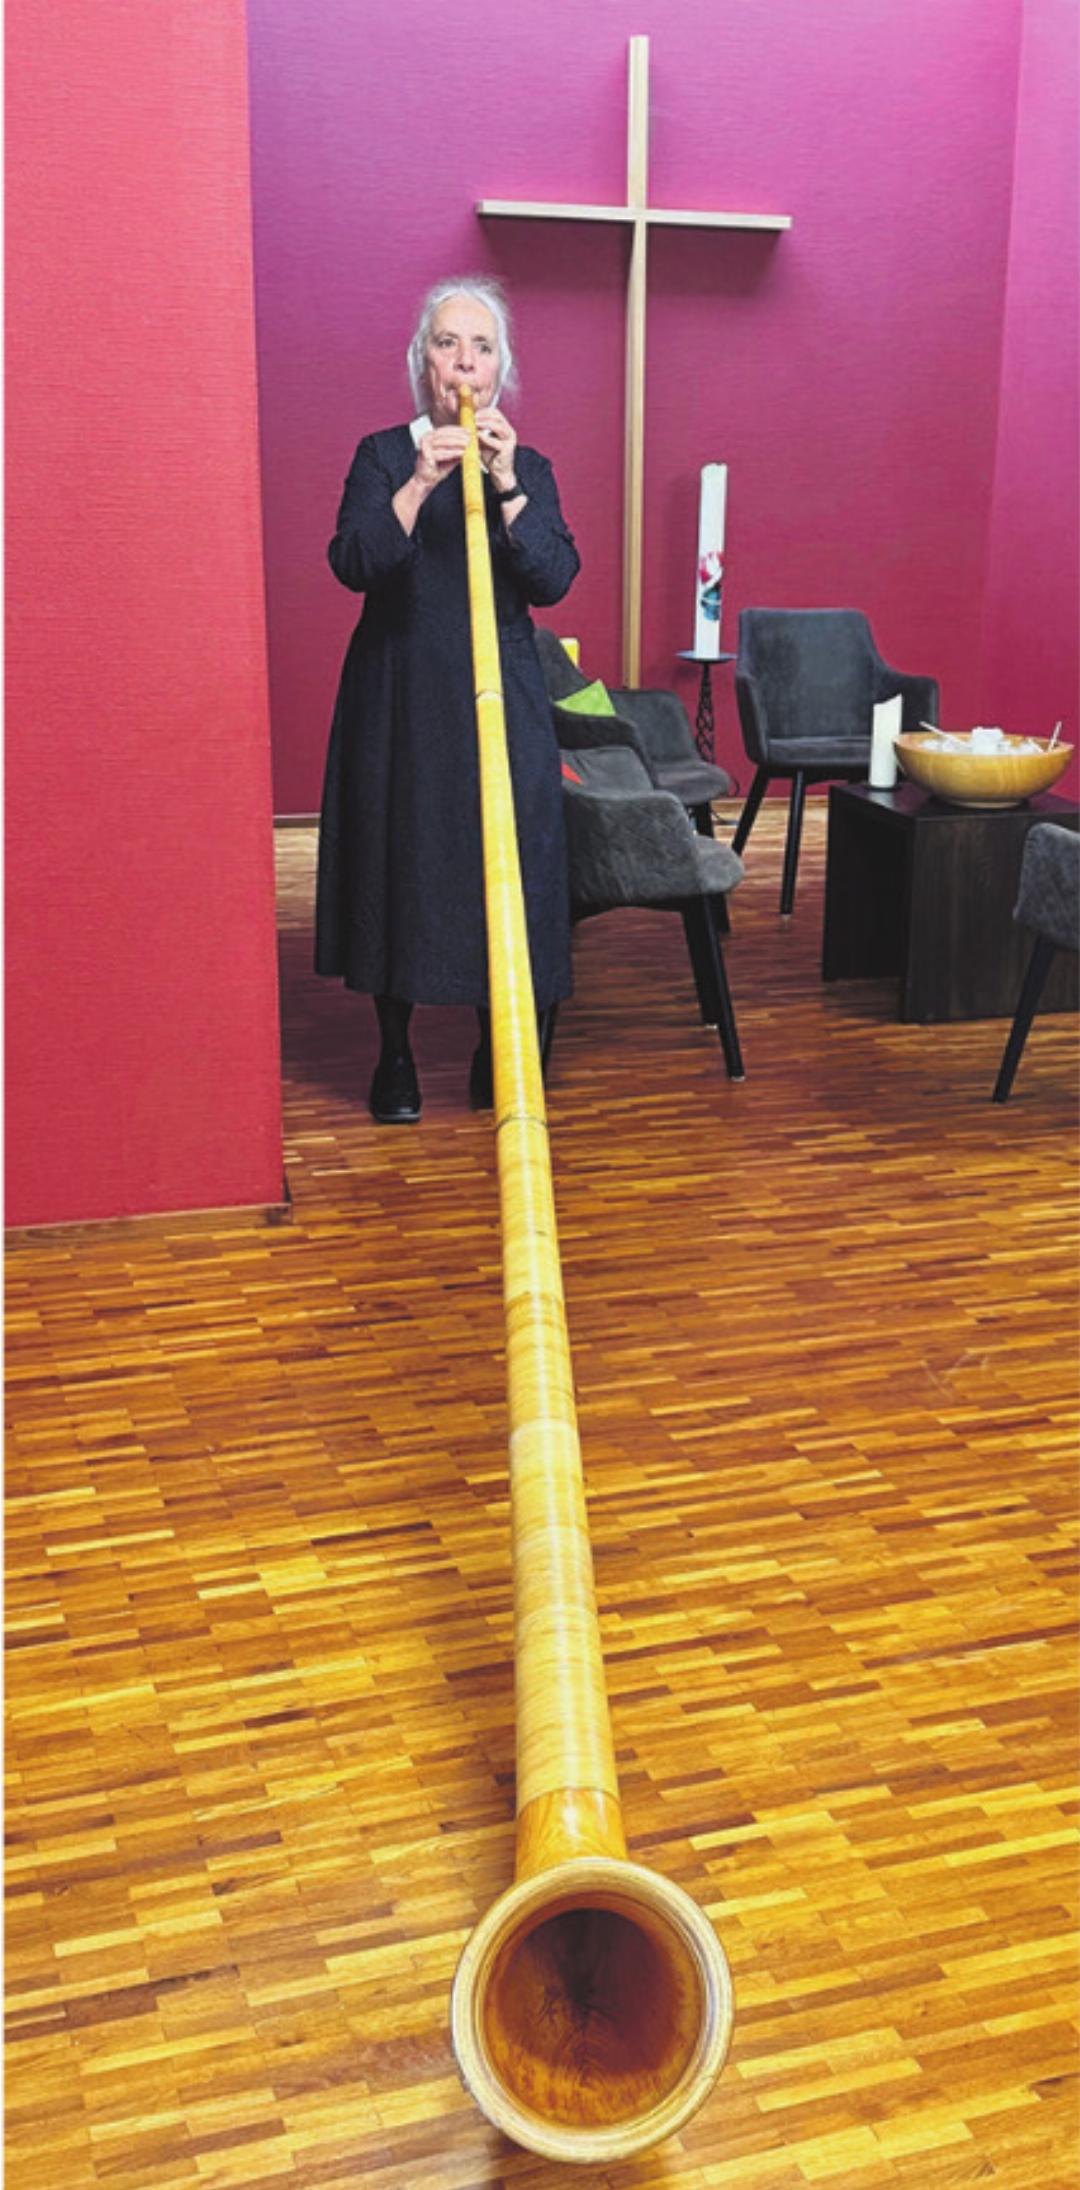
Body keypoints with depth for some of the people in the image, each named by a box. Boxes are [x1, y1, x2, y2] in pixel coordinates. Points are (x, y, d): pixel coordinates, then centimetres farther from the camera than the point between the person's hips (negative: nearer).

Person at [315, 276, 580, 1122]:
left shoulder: (530, 467, 8)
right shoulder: (384, 456, 4)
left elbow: (554, 579, -7)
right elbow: (352, 562, -12)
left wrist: (507, 486, -18)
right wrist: (420, 484, -23)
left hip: (502, 701, 1)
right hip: (399, 701, -1)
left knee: (506, 865, -1)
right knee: (400, 861, 2)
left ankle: (498, 1052, 14)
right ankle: (395, 1055, 15)